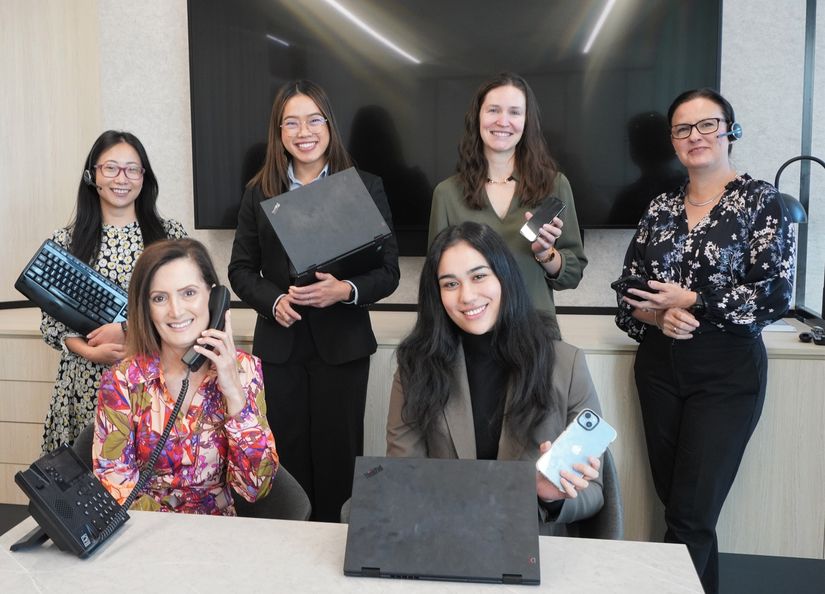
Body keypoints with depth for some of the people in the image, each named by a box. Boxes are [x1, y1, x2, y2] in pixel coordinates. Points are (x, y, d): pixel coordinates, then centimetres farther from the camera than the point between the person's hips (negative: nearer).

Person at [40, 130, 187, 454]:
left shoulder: (171, 234, 3)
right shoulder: (66, 241, 6)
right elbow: (51, 321, 6)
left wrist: (128, 329, -11)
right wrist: (90, 352, -10)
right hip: (87, 384, 1)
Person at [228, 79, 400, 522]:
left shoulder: (366, 187, 1)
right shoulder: (259, 192, 7)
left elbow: (388, 271, 0)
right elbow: (241, 269, 9)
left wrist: (346, 290, -20)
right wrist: (274, 300, -11)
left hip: (342, 344, -1)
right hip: (279, 344, 2)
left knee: (337, 452, 5)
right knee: (288, 452, 7)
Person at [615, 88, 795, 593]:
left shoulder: (761, 200, -5)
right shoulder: (660, 209, 8)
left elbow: (775, 295, -14)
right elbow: (629, 294, 7)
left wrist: (689, 300, -14)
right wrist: (659, 317, -13)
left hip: (727, 372, -4)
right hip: (659, 367, 5)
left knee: (690, 515, -4)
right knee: (674, 501, 12)